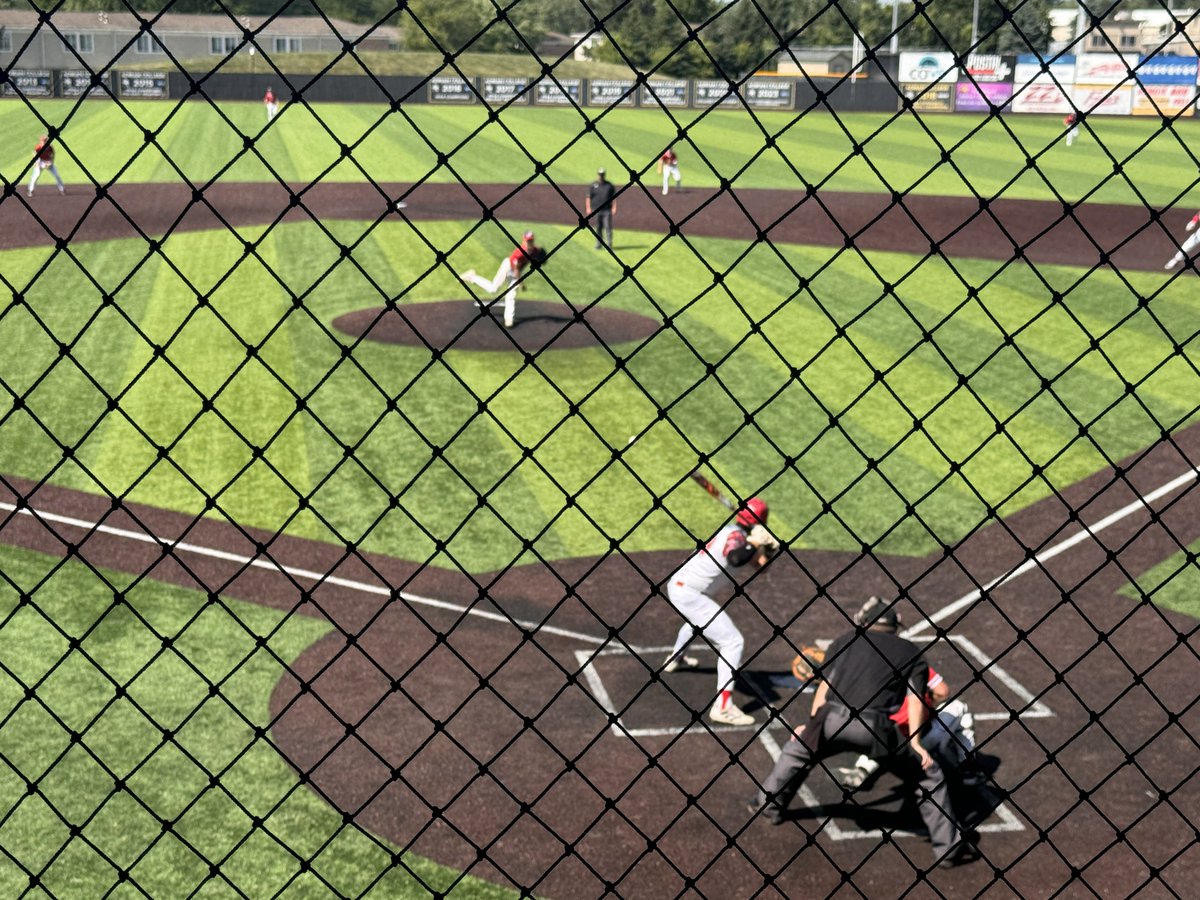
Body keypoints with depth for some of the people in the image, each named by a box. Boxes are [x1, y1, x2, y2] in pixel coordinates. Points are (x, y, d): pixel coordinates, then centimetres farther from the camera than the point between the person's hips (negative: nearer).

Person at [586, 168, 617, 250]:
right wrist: (588, 208, -4)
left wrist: (614, 208, -3)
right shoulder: (593, 185, 5)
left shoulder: (609, 185, 6)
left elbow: (614, 197, 7)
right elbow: (589, 197, 4)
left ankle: (609, 245, -5)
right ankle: (598, 244, 14)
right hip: (596, 211, 1)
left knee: (608, 227, -6)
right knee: (597, 228, 5)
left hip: (607, 210, -1)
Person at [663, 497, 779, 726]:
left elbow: (755, 568, 9)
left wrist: (768, 550, -8)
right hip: (689, 594, -11)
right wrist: (755, 543, -28)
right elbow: (735, 558, -42)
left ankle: (675, 658, 70)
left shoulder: (732, 532, 9)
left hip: (678, 585, 11)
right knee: (733, 642, -13)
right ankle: (722, 707, -17)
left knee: (696, 621, 42)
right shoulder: (735, 535, -18)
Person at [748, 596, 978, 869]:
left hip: (831, 719, 2)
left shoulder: (845, 640, 27)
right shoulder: (910, 651, 23)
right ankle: (948, 846, 11)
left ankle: (768, 803, 42)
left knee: (798, 748, 33)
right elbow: (915, 698, 9)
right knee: (929, 774, 13)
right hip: (875, 727, -2)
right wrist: (914, 742, 3)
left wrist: (812, 725, 27)